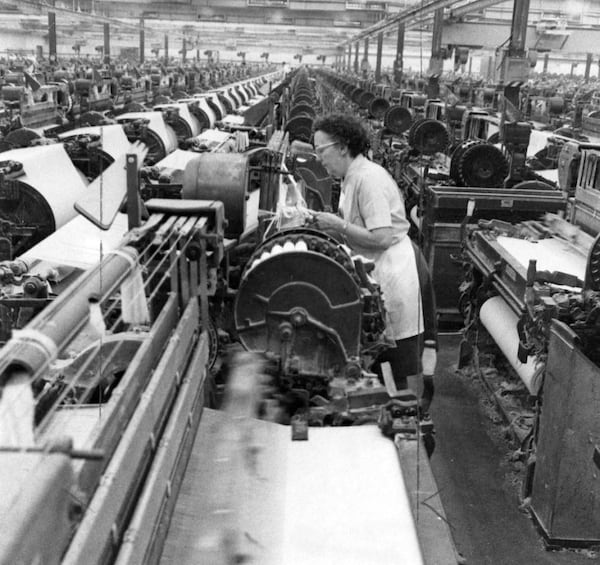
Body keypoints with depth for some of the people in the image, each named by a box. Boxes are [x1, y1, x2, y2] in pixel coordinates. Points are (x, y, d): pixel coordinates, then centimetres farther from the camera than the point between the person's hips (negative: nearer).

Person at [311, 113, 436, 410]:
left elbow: (382, 237, -23)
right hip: (378, 269, 10)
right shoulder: (352, 176, 12)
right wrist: (331, 222, -1)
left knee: (400, 359, 2)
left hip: (395, 270, -10)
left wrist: (338, 225, -17)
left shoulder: (368, 178, -18)